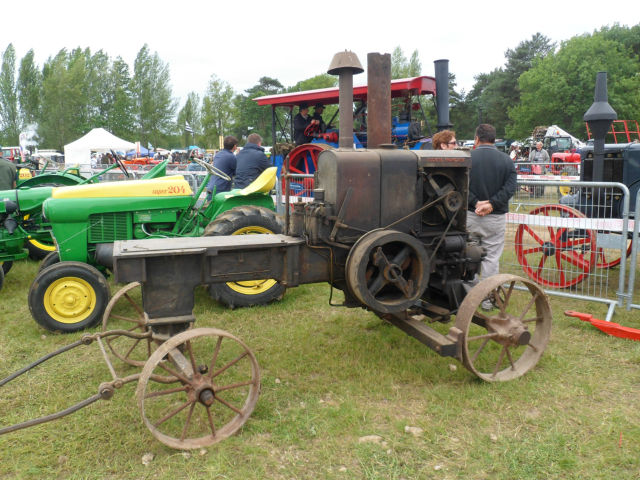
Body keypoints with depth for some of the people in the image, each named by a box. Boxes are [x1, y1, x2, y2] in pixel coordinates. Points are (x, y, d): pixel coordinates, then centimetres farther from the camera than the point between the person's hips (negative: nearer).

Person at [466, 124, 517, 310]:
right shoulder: (506, 160, 2)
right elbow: (511, 186, -8)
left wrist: (475, 203, -11)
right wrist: (492, 204, -13)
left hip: (470, 215, 0)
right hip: (496, 217, 1)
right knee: (491, 258, 7)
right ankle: (487, 298, 13)